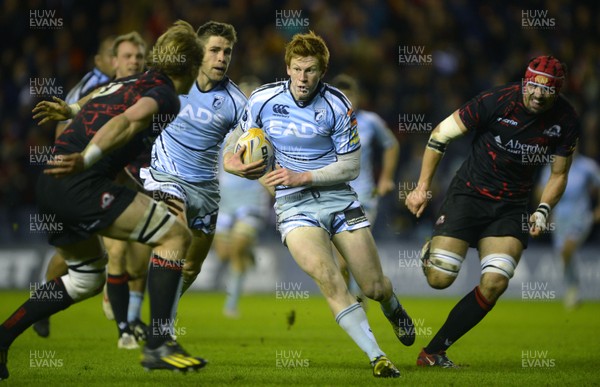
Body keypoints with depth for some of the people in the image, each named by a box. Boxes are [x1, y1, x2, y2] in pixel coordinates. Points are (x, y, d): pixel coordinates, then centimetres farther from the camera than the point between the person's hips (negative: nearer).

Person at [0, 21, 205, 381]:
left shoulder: (127, 82, 23)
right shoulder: (164, 95, -2)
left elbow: (98, 103, 44)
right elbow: (126, 122, -22)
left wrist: (70, 111, 64)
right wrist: (86, 159, -34)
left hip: (49, 188, 9)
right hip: (81, 185, -9)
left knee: (88, 278, 24)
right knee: (175, 235, -4)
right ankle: (158, 344, -10)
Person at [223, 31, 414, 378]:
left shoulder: (337, 105, -8)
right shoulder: (263, 100, -5)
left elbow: (351, 165, -5)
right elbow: (241, 135, 11)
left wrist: (303, 177, -16)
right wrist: (231, 160, -12)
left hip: (337, 197, 1)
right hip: (293, 205, -1)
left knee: (375, 288, 3)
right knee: (328, 277, -26)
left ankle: (394, 310, 44)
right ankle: (377, 357, -24)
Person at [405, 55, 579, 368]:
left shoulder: (566, 122, -8)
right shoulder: (497, 101, -19)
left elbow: (559, 174, 7)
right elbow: (441, 134, -8)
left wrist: (543, 211, -10)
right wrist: (422, 187, -8)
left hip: (512, 207, 3)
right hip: (469, 194, -3)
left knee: (495, 283, -15)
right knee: (440, 279, -13)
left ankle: (433, 352, -1)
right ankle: (430, 252, 27)